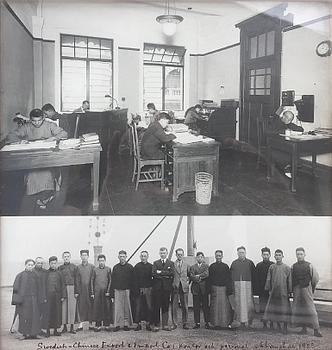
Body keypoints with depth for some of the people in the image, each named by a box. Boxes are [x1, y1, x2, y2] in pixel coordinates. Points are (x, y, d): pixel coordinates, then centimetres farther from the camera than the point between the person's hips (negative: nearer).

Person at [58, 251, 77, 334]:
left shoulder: (74, 267, 7)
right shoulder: (60, 267, 11)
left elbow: (76, 279, 4)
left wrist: (76, 291, -4)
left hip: (71, 288, -1)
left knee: (72, 306, -2)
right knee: (63, 307, 1)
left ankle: (72, 327, 4)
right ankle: (64, 326, 10)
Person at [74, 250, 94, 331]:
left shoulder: (92, 267, 3)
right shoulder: (78, 267, 5)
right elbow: (77, 280, 4)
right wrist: (76, 292, -2)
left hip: (90, 290, -1)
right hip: (81, 290, 1)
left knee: (90, 306, 3)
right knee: (81, 306, 2)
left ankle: (90, 324, 12)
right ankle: (81, 325, 9)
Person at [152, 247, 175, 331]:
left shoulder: (171, 263, 10)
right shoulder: (155, 263, 11)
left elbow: (172, 273, -7)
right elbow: (153, 274, -5)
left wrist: (160, 272, -10)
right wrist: (165, 275, -11)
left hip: (166, 287, 0)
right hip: (157, 287, 0)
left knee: (165, 307, 4)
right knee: (157, 307, 0)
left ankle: (165, 325, 10)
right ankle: (156, 325, 6)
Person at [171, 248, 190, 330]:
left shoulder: (186, 265, 10)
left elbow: (189, 275, 19)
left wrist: (188, 281, 5)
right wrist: (171, 283, -3)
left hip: (184, 287, 2)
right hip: (175, 287, -2)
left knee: (185, 307, 5)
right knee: (174, 306, 1)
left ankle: (185, 324, 14)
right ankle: (174, 324, 10)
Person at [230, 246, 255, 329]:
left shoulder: (250, 263, 6)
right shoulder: (234, 263, 9)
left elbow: (253, 275, 6)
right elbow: (231, 275, 10)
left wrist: (252, 285, -2)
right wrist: (232, 286, 3)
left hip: (247, 284, -1)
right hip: (237, 284, 1)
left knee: (248, 302, -6)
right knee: (239, 303, 0)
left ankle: (248, 320, 5)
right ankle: (242, 321, 7)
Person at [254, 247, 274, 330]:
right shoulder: (259, 265, 6)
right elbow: (256, 279, 4)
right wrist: (257, 291, -4)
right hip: (262, 291, 1)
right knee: (262, 308, 1)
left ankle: (272, 324, 14)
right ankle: (264, 324, 10)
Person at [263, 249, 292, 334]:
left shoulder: (287, 268, 0)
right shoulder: (271, 267, 5)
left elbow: (289, 281, 1)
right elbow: (268, 279, 8)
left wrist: (289, 291, -1)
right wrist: (269, 289, 4)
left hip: (284, 292, -2)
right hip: (274, 292, 2)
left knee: (285, 310, 0)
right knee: (274, 308, 6)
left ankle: (285, 327, 13)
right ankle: (278, 326, 22)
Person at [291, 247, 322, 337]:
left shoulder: (309, 266, -3)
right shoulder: (293, 267, 6)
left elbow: (316, 278, 3)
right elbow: (291, 279, 14)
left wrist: (312, 288, 9)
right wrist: (293, 289, 10)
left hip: (307, 289, -3)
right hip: (297, 291, 3)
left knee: (310, 309, -6)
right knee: (299, 309, 4)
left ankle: (316, 330, -3)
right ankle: (304, 328, 14)